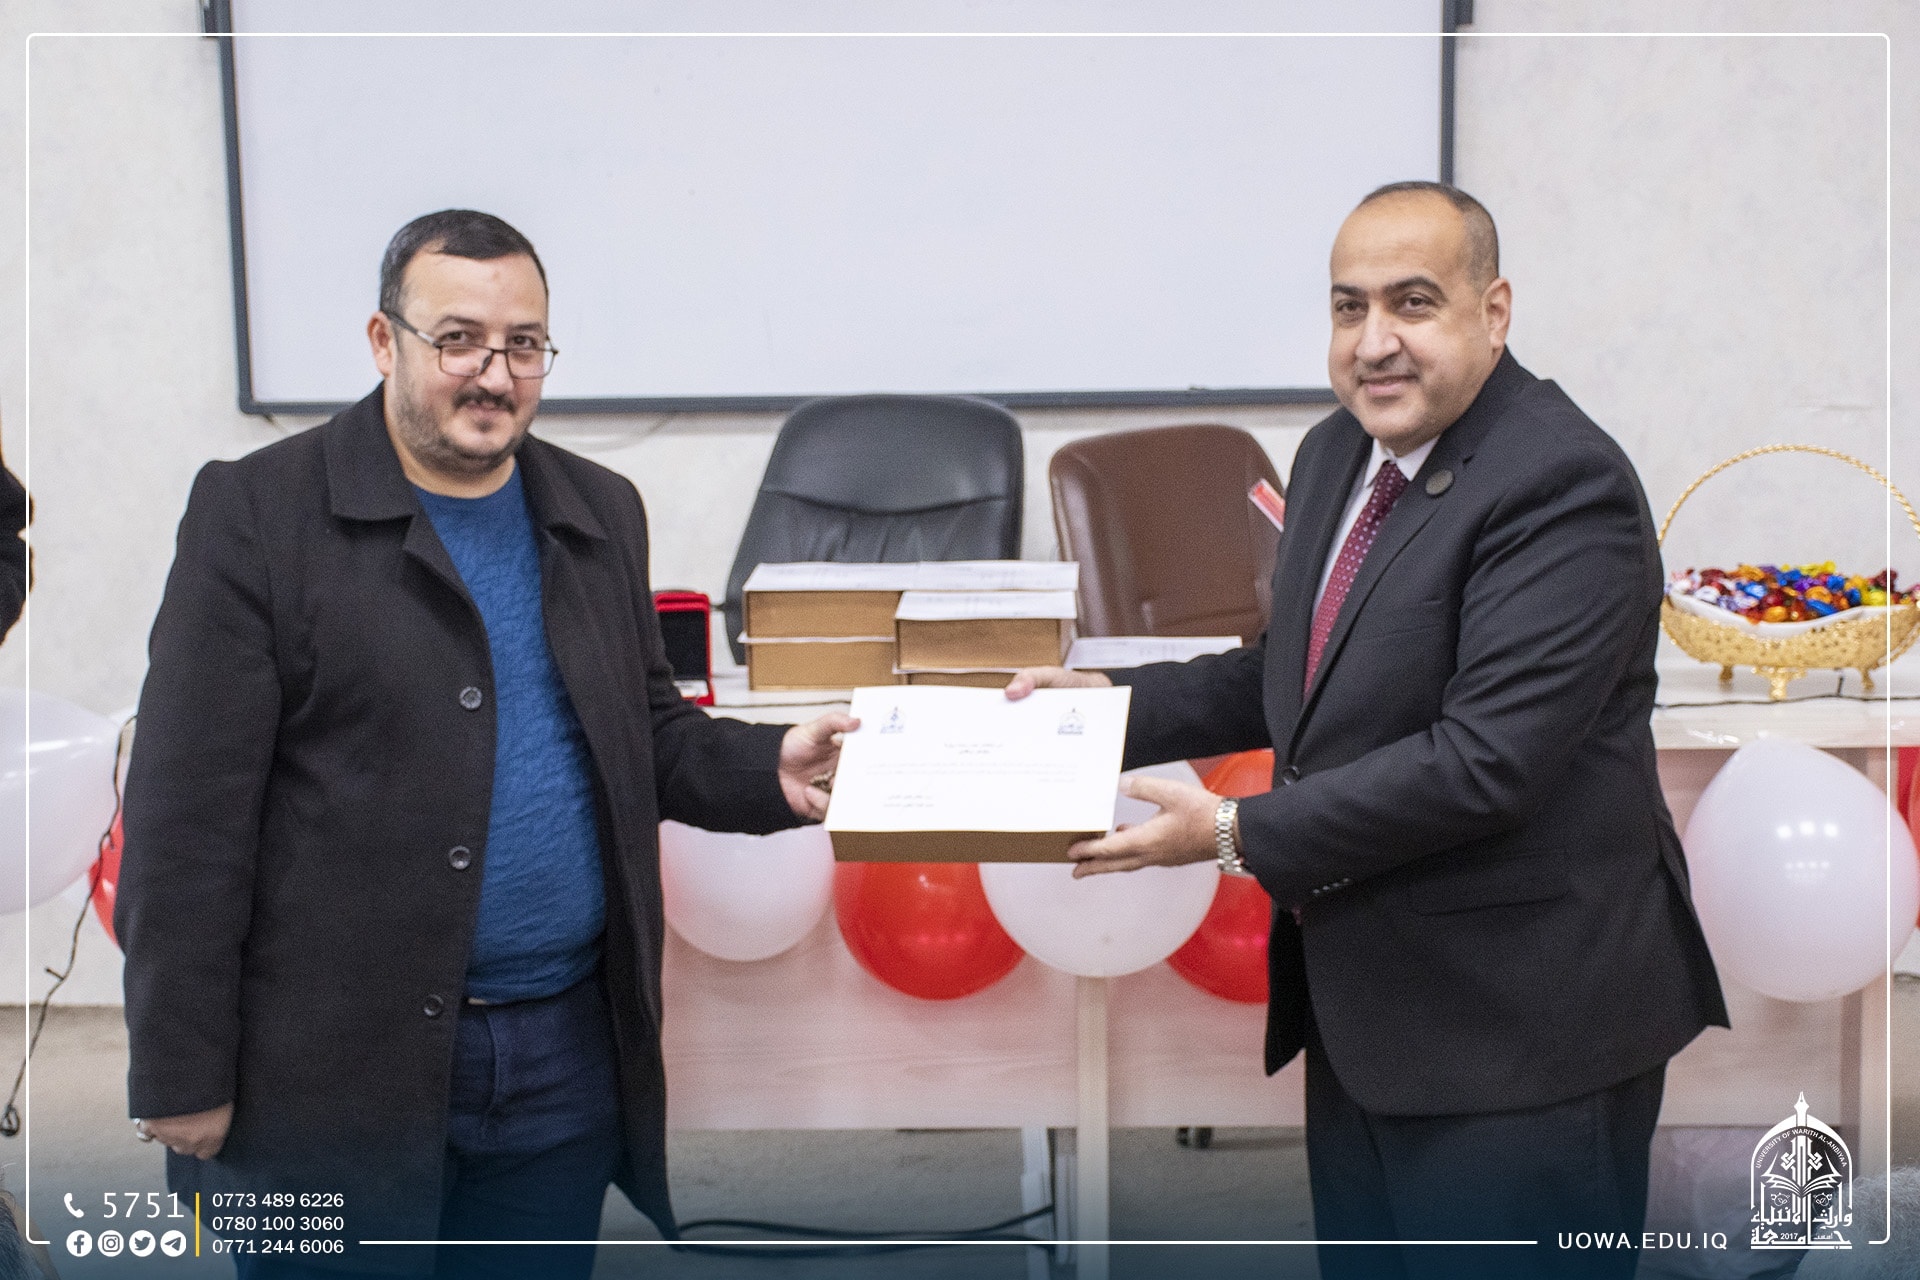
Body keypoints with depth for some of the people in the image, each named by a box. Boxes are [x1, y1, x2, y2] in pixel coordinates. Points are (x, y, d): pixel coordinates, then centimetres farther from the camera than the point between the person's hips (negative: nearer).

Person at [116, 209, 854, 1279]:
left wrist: (770, 769, -5)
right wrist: (181, 1076, -11)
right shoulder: (258, 510, -8)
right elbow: (189, 815, -10)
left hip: (566, 1059, 5)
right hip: (333, 1071, -4)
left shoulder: (601, 513, 9)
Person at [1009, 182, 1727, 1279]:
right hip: (1359, 1009, 9)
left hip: (1518, 1027, -8)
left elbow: (1485, 759, -27)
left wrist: (1238, 834, -24)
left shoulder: (1564, 485, -20)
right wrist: (1115, 701, 5)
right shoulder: (1337, 456, 8)